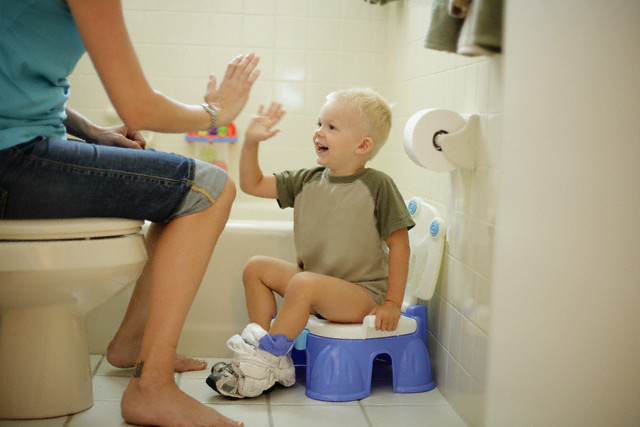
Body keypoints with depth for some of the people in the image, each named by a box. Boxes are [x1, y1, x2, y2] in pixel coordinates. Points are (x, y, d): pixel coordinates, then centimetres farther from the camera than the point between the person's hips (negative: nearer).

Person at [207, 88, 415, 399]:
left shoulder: (376, 185, -11)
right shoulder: (307, 181, 6)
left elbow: (398, 244, -11)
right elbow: (252, 184, 7)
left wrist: (392, 304, -13)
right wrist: (251, 142, -8)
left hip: (362, 294, -7)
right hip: (316, 286, 7)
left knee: (304, 284, -32)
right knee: (256, 268, 2)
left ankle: (261, 366, -18)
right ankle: (274, 358, -2)